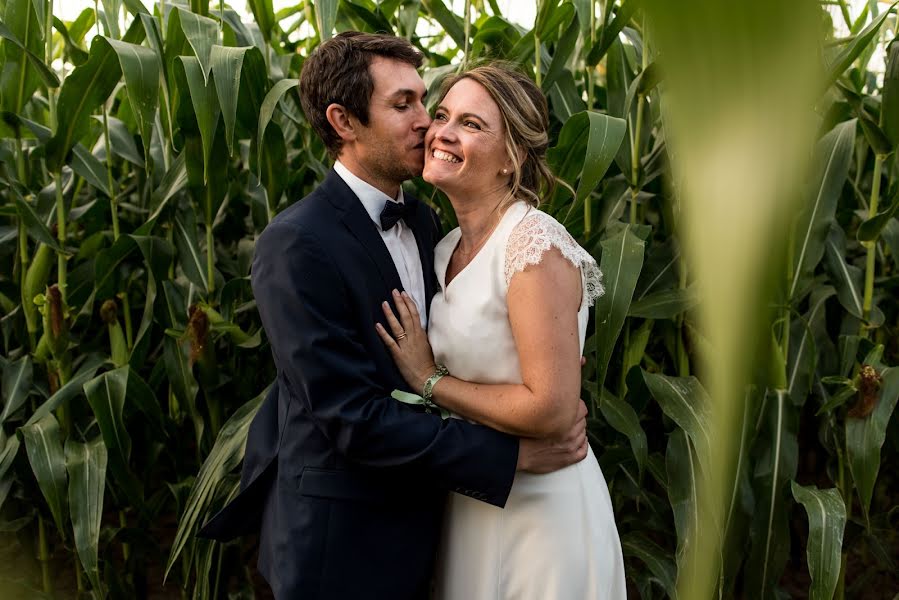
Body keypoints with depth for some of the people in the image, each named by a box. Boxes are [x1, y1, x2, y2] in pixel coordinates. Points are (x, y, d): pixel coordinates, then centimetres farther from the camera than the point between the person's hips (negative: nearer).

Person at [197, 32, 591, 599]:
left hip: (418, 522, 7)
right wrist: (513, 452, -23)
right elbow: (353, 418, -24)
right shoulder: (297, 245, -21)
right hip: (341, 543, -7)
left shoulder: (423, 219, 3)